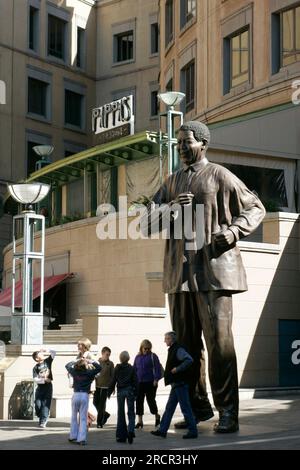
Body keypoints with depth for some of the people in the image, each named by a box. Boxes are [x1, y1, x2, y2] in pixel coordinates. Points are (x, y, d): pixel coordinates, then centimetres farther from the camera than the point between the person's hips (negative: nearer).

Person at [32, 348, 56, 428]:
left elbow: (53, 352, 3)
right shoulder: (35, 368, -1)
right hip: (40, 387, 0)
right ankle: (41, 417, 20)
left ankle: (43, 421, -10)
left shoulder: (47, 361, 4)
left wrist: (45, 353, -2)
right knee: (38, 404, -4)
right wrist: (44, 380, -18)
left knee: (46, 404, -9)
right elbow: (35, 379, -10)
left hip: (48, 386, 0)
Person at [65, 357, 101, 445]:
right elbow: (99, 367, 2)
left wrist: (76, 361, 16)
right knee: (83, 418, 0)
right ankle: (82, 439, -6)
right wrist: (91, 361, 4)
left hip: (76, 395, 2)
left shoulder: (74, 372, 0)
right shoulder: (89, 373, -6)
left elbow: (67, 365, 18)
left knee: (74, 417, 16)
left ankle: (73, 437, 18)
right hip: (85, 395, -2)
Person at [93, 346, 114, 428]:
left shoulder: (110, 364, 0)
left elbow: (112, 375, 2)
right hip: (97, 385, 3)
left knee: (102, 404, -3)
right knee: (96, 402, 4)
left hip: (105, 386, -3)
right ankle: (105, 414, 27)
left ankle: (99, 422, 4)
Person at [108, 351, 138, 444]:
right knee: (131, 413, 4)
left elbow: (113, 381, 1)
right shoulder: (131, 368, -2)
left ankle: (121, 435, 7)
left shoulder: (117, 368, -1)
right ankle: (130, 430, -18)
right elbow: (135, 381, -1)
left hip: (120, 391, 1)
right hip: (130, 391, -1)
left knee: (121, 413, 8)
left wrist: (109, 392, 9)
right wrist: (135, 393, 6)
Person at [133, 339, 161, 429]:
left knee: (151, 400, -1)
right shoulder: (138, 357, 12)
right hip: (139, 382, 5)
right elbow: (134, 369, 17)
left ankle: (157, 416, 25)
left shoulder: (153, 356, -2)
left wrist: (156, 379, -15)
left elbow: (157, 368, -7)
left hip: (150, 382, -5)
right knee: (139, 401, 2)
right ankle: (140, 421, 6)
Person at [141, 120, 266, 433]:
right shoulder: (171, 183, 18)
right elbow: (146, 224, 13)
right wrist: (170, 208, -8)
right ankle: (197, 406, 18)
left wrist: (234, 231, -13)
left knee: (219, 341, -8)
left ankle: (228, 413, -4)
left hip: (213, 270, -5)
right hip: (179, 274, 6)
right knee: (185, 345, 8)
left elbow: (255, 208, 6)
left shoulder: (219, 176, 3)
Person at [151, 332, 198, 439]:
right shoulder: (172, 350, 16)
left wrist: (177, 369, -24)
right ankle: (162, 430, 14)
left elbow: (189, 360, -27)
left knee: (186, 408, -5)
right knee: (169, 408, 11)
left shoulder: (178, 349, -14)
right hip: (176, 384, 10)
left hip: (180, 383, -10)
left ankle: (193, 431, 1)